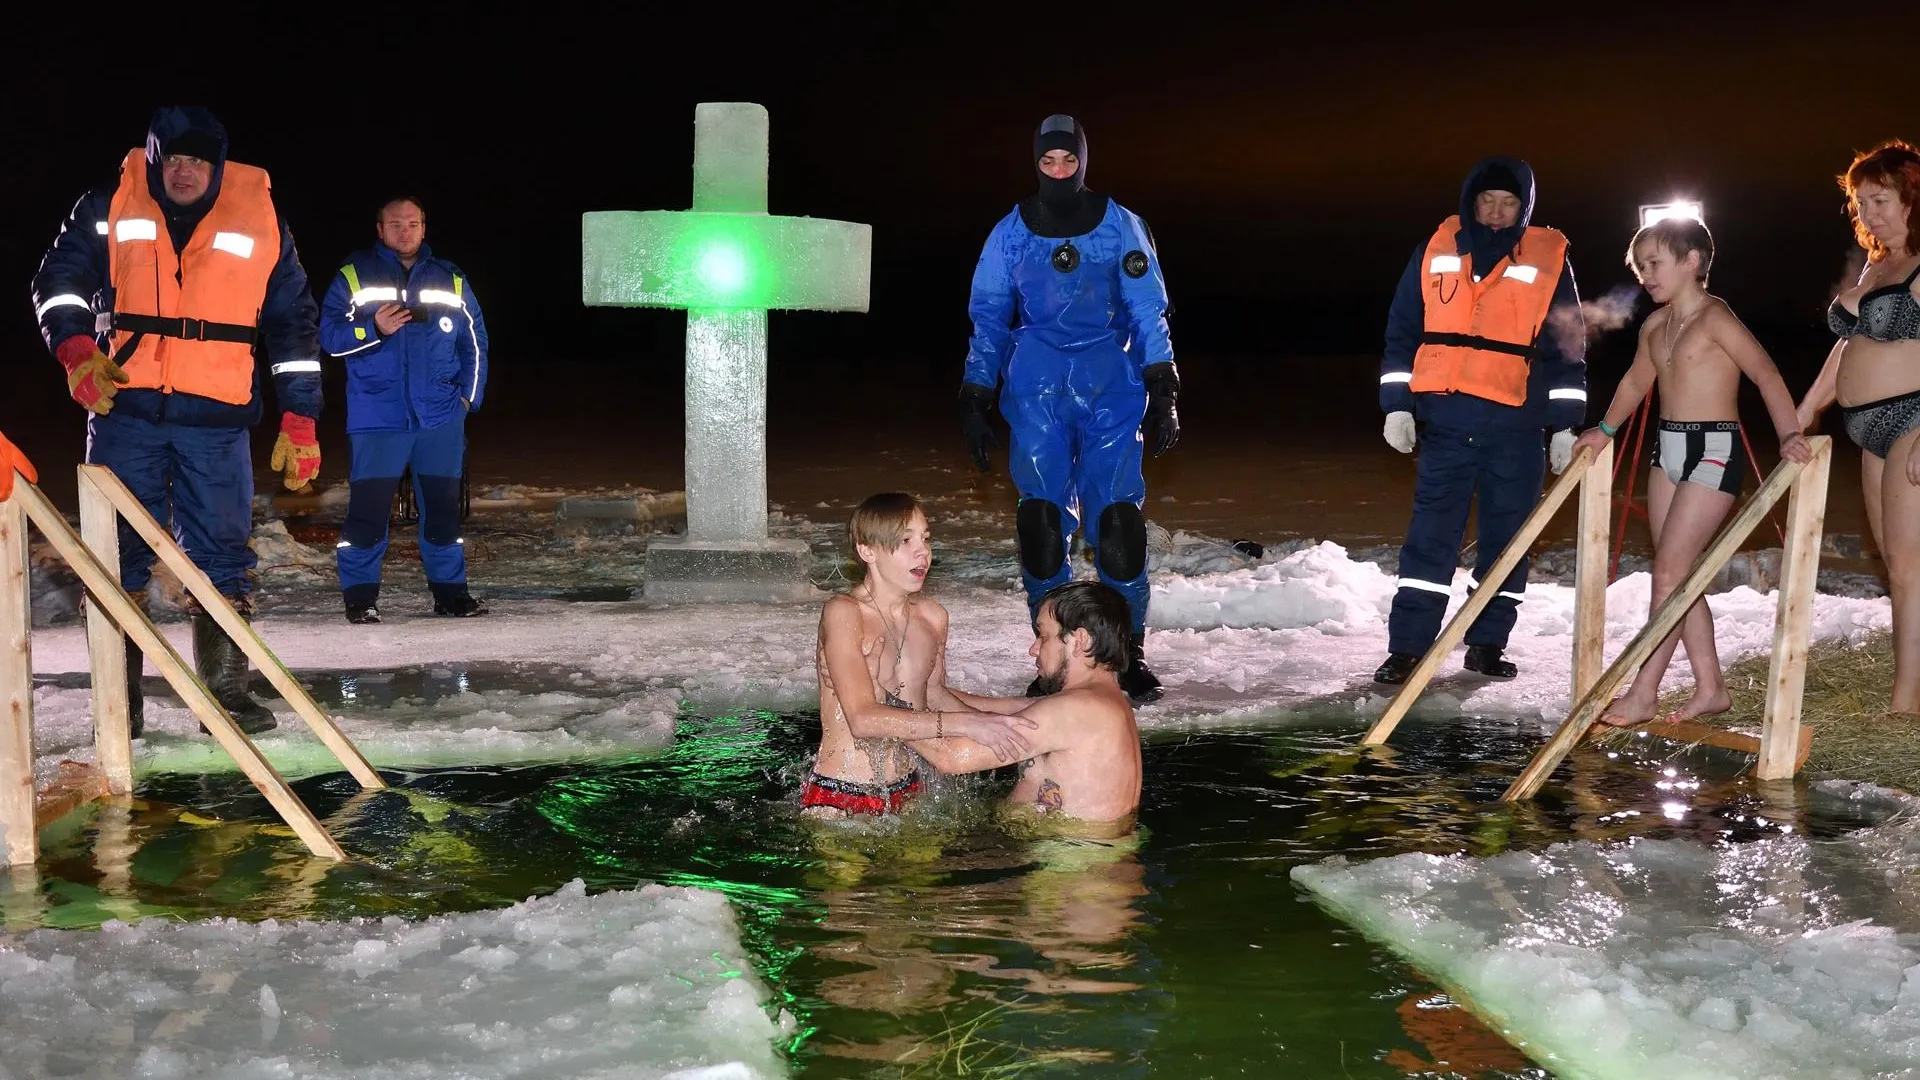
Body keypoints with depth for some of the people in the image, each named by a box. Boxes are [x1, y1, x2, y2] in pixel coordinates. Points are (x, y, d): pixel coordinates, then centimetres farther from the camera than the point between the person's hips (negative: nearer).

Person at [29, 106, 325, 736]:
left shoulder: (261, 221, 4)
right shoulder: (109, 210, 4)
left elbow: (293, 325, 7)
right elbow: (60, 279, 5)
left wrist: (300, 420, 3)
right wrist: (76, 347, -15)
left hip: (217, 422, 0)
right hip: (124, 411, 0)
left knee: (222, 555, 2)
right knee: (119, 553, 4)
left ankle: (225, 690, 13)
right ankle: (118, 698, 14)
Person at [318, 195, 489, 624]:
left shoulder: (451, 280, 12)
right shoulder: (354, 276, 5)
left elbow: (475, 343, 15)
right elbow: (330, 336, 1)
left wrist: (469, 395, 5)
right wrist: (373, 328, -15)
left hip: (441, 416, 2)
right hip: (377, 416, -2)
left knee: (443, 505, 7)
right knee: (369, 506, -5)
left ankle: (449, 589, 16)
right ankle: (359, 594, 4)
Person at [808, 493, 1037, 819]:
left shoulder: (933, 617, 3)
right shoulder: (843, 613, -16)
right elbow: (864, 719, -26)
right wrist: (964, 724, -30)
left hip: (908, 789, 6)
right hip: (838, 800, -6)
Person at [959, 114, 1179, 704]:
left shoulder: (1121, 226, 5)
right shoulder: (1011, 232, 8)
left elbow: (1149, 312, 6)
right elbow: (987, 320, 12)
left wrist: (1163, 394, -2)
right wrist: (975, 405, 6)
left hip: (1111, 388, -1)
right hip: (1036, 390, 1)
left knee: (1117, 517, -9)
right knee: (1040, 519, -4)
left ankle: (1129, 652, 4)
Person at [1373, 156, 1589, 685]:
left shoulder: (1549, 258, 6)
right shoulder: (1437, 250, 8)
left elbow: (1568, 347, 7)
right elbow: (1402, 332, 10)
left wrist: (1565, 425, 3)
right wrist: (1397, 404, 3)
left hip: (1516, 426, 0)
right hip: (1444, 419, 0)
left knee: (1507, 536, 5)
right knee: (1430, 534, -2)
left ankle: (1487, 644, 17)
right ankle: (1407, 647, 1)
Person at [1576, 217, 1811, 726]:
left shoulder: (1715, 318, -12)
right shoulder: (1654, 326, 11)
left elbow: (1765, 373, -21)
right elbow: (1636, 382, 29)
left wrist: (1788, 435, -33)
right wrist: (1606, 429, 34)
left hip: (1714, 451, -8)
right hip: (1668, 449, 8)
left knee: (1669, 571, -9)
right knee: (1678, 573, 9)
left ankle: (1643, 693, -3)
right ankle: (1710, 688, 18)